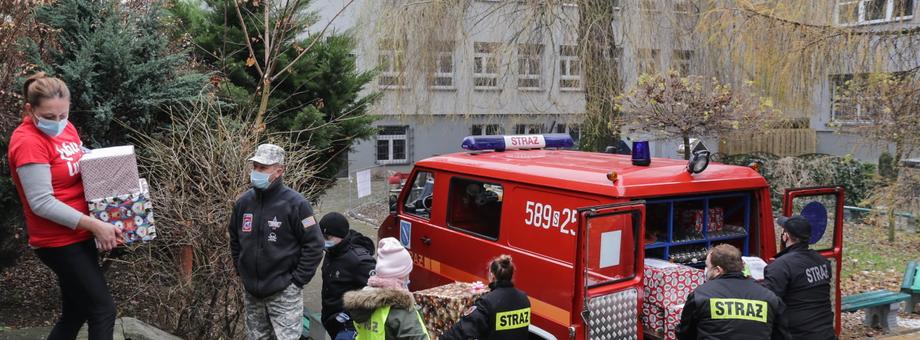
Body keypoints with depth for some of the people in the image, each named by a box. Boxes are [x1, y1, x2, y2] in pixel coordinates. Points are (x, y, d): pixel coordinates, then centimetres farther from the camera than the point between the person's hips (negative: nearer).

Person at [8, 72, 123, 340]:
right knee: (103, 311, -4)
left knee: (76, 312, 17)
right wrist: (95, 225, -24)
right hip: (59, 242, -8)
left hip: (77, 235, 8)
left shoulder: (65, 128, 6)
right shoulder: (28, 142, -19)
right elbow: (42, 203, -22)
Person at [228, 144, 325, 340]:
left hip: (284, 294, -6)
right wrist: (240, 271, 13)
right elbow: (235, 239, 19)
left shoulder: (295, 204, -14)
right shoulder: (244, 202, 4)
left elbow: (314, 245, -13)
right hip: (251, 292, 6)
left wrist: (297, 280, -12)